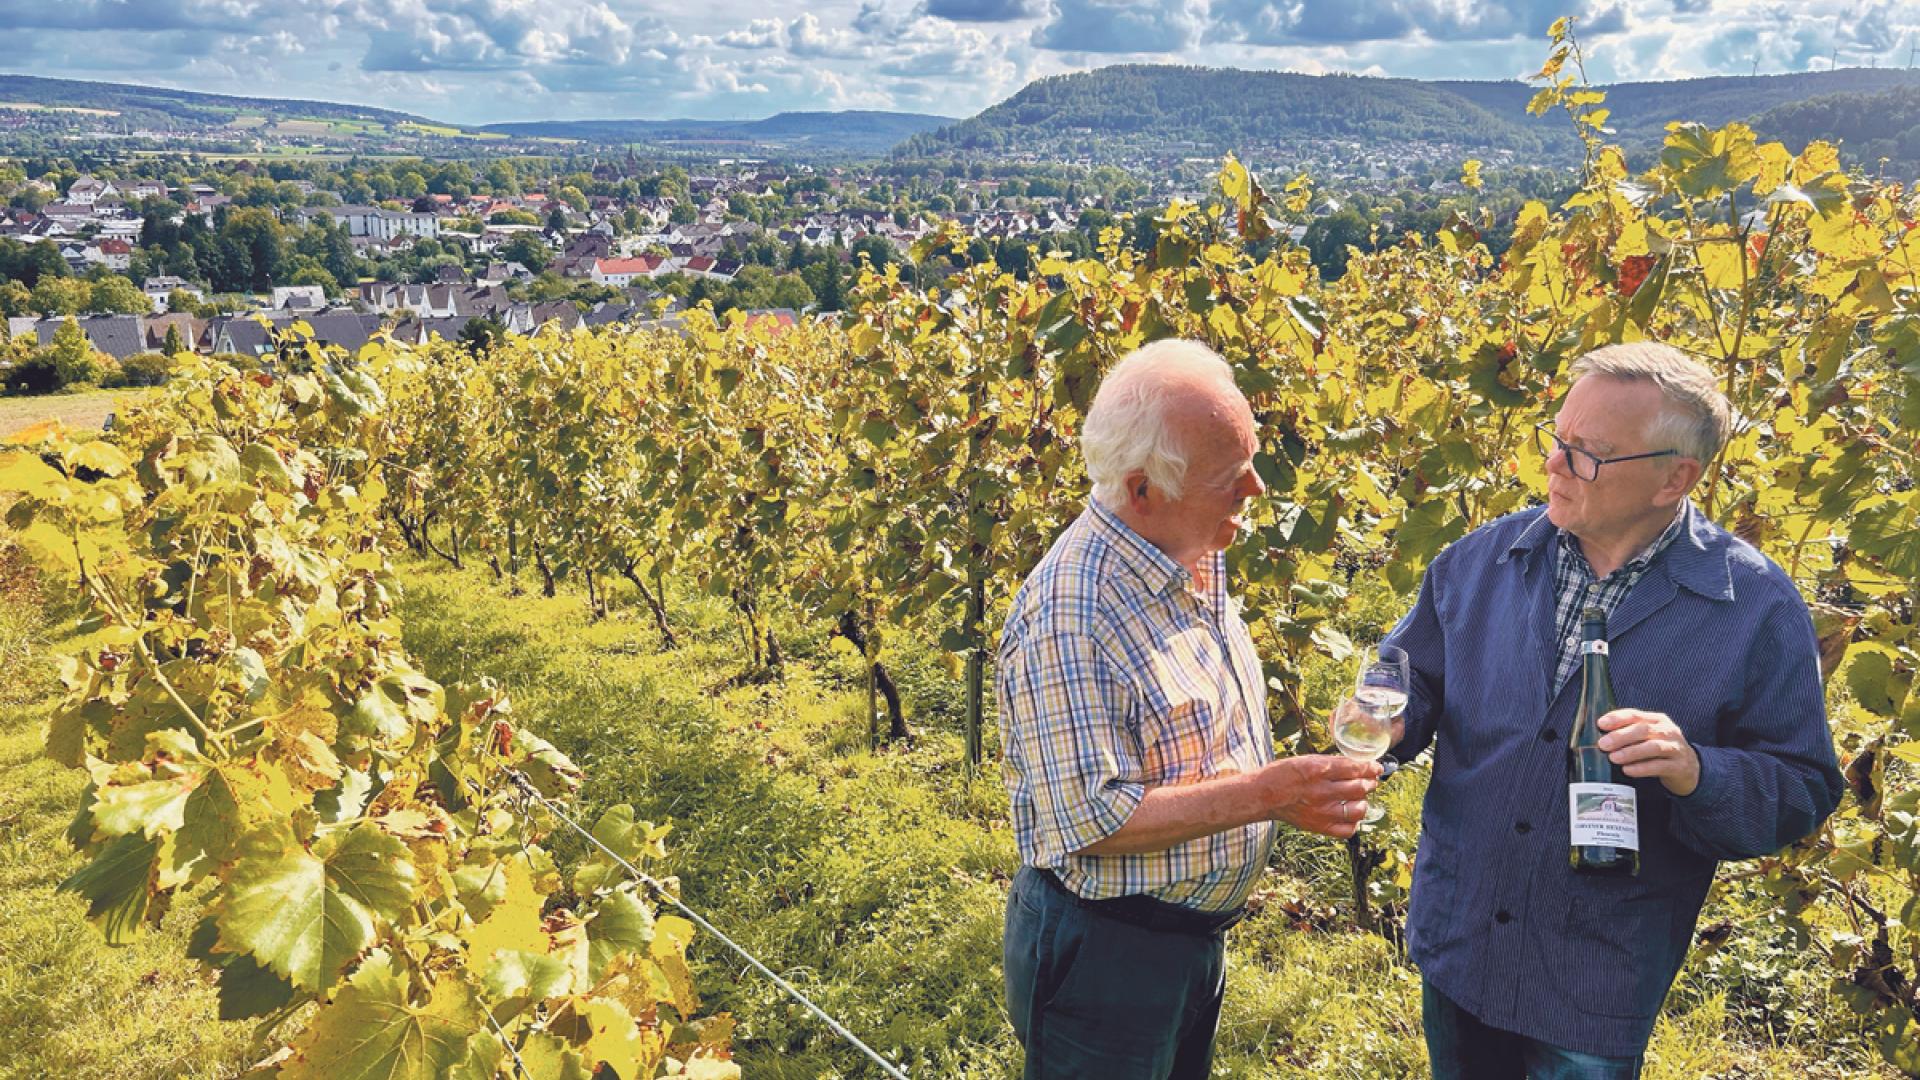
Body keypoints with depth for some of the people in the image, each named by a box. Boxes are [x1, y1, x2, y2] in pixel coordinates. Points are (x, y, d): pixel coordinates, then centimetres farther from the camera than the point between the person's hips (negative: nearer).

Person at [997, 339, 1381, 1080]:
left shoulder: (1199, 562, 2)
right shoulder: (1068, 613, -27)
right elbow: (1089, 819, -28)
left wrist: (1304, 790, 5)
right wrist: (1264, 793, -29)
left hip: (1196, 935, 8)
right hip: (1102, 954, -8)